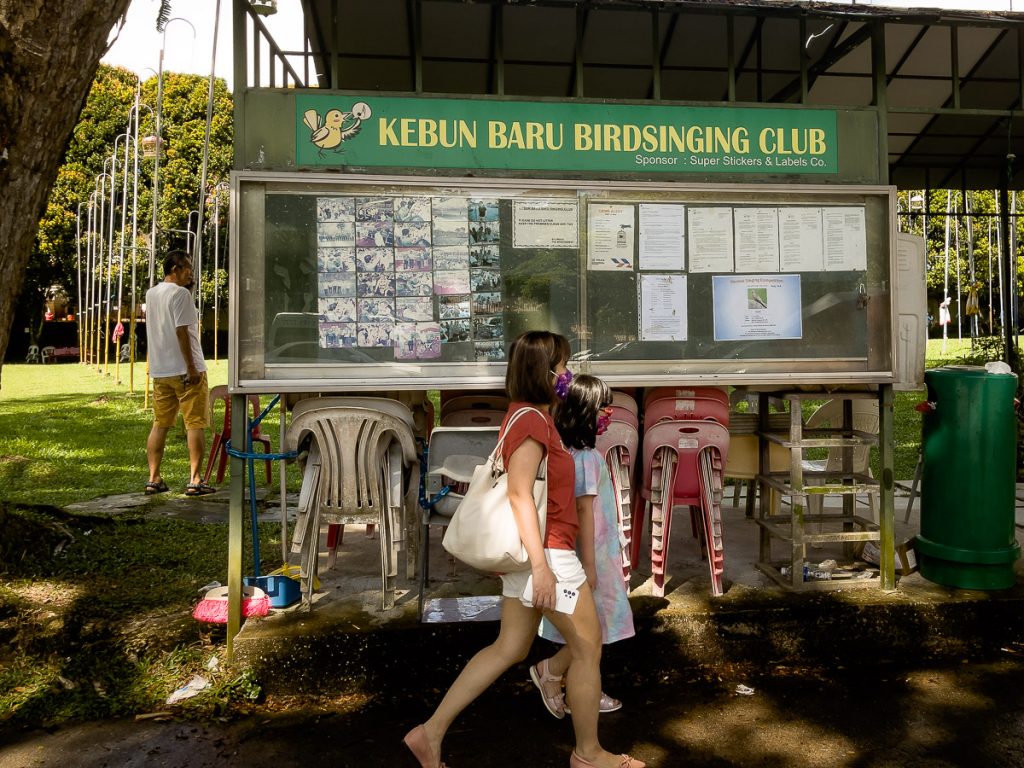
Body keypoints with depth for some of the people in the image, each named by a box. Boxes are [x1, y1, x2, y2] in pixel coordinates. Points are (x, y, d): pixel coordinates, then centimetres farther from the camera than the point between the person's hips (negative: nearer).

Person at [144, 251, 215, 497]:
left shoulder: (151, 294, 14)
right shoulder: (180, 293, -11)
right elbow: (182, 331, -18)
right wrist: (192, 368, -18)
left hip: (159, 371, 8)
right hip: (185, 370, -8)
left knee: (160, 424, 11)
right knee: (195, 424, -2)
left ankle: (154, 479, 13)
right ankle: (194, 480, -2)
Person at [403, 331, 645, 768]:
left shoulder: (528, 416, 13)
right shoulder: (533, 420, -17)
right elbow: (520, 494, -24)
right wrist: (541, 566, -25)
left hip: (528, 551, 10)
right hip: (545, 551, -10)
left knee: (509, 649, 15)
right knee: (588, 645, 7)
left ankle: (431, 732, 19)